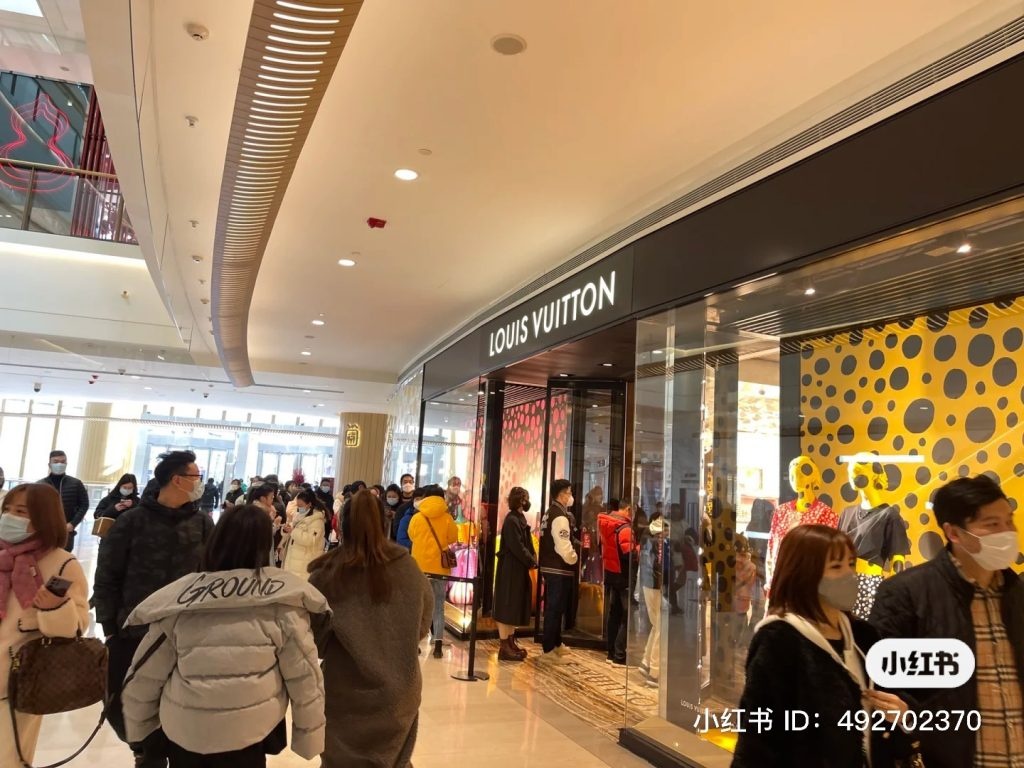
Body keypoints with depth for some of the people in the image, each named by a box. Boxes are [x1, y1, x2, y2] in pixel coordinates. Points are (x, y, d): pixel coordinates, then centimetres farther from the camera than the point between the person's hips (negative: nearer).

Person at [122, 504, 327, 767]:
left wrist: (137, 726, 17)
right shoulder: (281, 601, -13)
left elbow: (144, 675, 0)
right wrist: (309, 736, 4)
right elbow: (304, 675, -9)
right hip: (249, 735, -2)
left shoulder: (180, 597, -9)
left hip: (183, 733, 2)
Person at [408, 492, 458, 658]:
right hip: (440, 567, 0)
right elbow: (453, 538, 2)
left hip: (420, 566, 0)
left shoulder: (416, 518, -3)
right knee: (438, 606, 7)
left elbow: (411, 537, 10)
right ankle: (437, 645, -2)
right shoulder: (447, 518, -5)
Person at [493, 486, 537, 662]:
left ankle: (511, 642, 23)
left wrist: (532, 560, 0)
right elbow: (517, 547, -21)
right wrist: (532, 562, -11)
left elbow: (527, 544, 15)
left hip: (519, 568, 10)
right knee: (507, 606, -5)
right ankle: (504, 647, 0)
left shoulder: (519, 519, 14)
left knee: (515, 606, 14)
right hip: (511, 569, -10)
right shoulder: (512, 520, -16)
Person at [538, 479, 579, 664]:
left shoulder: (549, 513, 13)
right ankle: (549, 651, 4)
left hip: (550, 567, 10)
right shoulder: (560, 517, -19)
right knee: (555, 609, -3)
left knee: (554, 608, 20)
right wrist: (574, 559, -7)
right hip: (559, 570, -10)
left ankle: (556, 644, 33)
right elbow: (564, 547, -24)